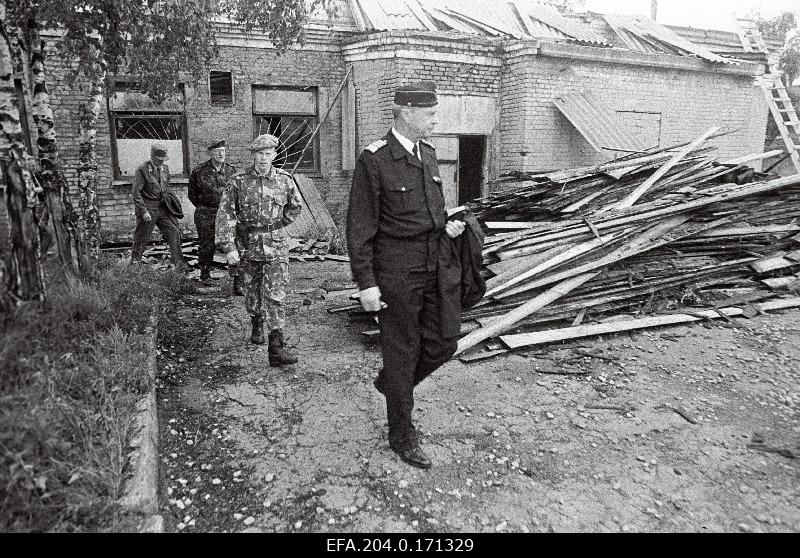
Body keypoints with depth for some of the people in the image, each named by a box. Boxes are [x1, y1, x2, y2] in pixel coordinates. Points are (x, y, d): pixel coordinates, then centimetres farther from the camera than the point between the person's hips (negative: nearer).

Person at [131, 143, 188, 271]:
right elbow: (135, 192, -12)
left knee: (174, 232, -7)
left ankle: (179, 265, -5)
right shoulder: (142, 170, -10)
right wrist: (144, 211, -17)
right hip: (147, 208, -5)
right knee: (142, 239, 3)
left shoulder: (165, 169, 9)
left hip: (163, 208, 5)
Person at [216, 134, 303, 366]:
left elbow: (296, 205, 19)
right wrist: (229, 247, -14)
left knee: (275, 295, -8)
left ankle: (276, 348, -9)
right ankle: (257, 325, 44)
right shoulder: (238, 182, -4)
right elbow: (225, 215, -6)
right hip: (248, 245, 1)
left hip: (277, 244, -1)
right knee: (252, 292, 14)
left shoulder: (284, 179, 0)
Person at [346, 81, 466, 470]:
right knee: (403, 350, 5)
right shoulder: (374, 160, -12)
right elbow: (360, 228, -12)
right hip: (397, 271, -7)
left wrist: (448, 226, 7)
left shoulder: (427, 153, 10)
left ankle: (390, 383, 37)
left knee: (444, 341, 8)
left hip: (439, 262, 7)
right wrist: (366, 283, -15)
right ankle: (402, 436, 25)